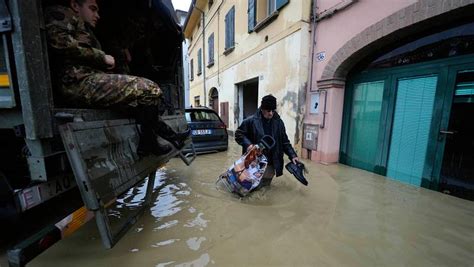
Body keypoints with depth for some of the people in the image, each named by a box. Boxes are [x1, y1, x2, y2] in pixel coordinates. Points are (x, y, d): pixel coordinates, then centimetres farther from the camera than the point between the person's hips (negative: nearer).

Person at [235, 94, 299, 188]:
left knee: (265, 185, 14)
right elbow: (239, 134, -1)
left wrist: (292, 155, -1)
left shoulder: (278, 122, 1)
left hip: (270, 163, 3)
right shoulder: (250, 121, -10)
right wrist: (247, 144, -18)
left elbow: (284, 142, 9)